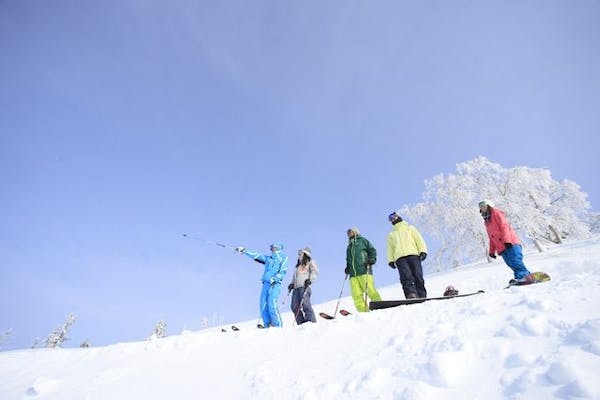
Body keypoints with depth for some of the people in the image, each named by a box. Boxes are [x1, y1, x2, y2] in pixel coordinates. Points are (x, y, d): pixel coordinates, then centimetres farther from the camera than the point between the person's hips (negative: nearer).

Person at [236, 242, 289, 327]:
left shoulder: (283, 258, 6)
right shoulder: (268, 258, 21)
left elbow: (283, 272, -4)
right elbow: (256, 255, 20)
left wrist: (274, 279, -18)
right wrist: (244, 251, 16)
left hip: (275, 284, -6)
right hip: (266, 283, 6)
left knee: (272, 304, -18)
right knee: (263, 305, -1)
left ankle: (278, 326, -11)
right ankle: (267, 325, 6)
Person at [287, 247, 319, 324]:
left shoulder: (310, 262, 11)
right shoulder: (298, 265, 32)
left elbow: (315, 272, -3)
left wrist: (310, 280, -18)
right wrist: (292, 284, 18)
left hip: (305, 286, -7)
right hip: (296, 287, 7)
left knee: (305, 304, -19)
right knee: (295, 307, -5)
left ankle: (311, 322, -16)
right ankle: (301, 323, -2)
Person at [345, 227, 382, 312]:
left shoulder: (362, 241, 15)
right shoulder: (349, 246, 31)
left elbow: (372, 250, 7)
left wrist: (371, 259, -10)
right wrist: (347, 268, 16)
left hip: (364, 271, -5)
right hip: (353, 274, 5)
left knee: (371, 291, -15)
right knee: (356, 295, -8)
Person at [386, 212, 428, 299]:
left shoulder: (410, 228, 27)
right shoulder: (391, 235, 32)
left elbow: (419, 240, 14)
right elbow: (390, 248, 21)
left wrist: (422, 251, -3)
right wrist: (391, 260, 5)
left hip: (413, 254, -1)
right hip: (399, 257, 1)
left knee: (417, 275, -14)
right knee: (406, 276, -21)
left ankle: (422, 296, -13)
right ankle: (411, 294, -34)